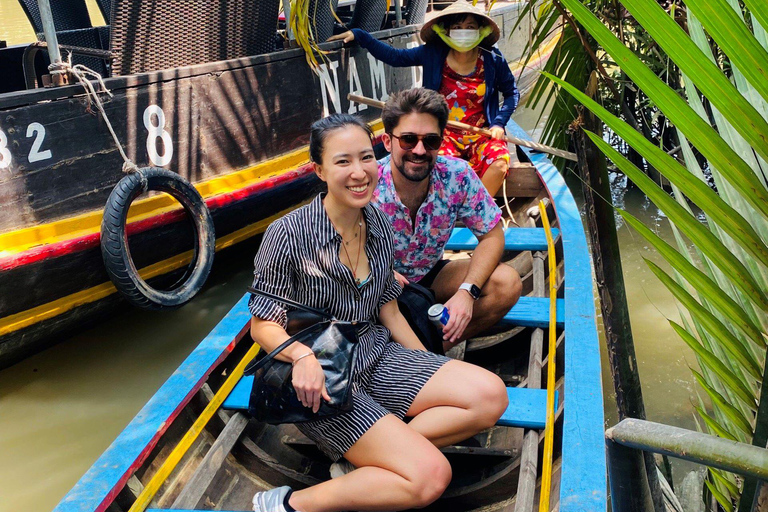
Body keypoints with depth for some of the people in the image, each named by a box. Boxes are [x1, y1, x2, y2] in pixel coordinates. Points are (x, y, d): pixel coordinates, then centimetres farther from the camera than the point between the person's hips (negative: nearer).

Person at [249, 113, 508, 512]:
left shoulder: (379, 224, 0)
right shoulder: (288, 235, -18)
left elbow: (387, 310, 11)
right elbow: (263, 324, -11)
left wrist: (430, 371, 8)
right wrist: (302, 355, -32)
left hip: (377, 357, 7)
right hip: (323, 379, -7)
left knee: (490, 396, -8)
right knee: (430, 476, -20)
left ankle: (365, 458, -6)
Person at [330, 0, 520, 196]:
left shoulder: (492, 59, -2)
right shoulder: (433, 54, -3)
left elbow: (512, 93, 11)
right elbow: (393, 56, 4)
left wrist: (499, 123, -4)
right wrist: (358, 34, -1)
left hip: (483, 134, 1)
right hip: (445, 134, 0)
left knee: (498, 165, -30)